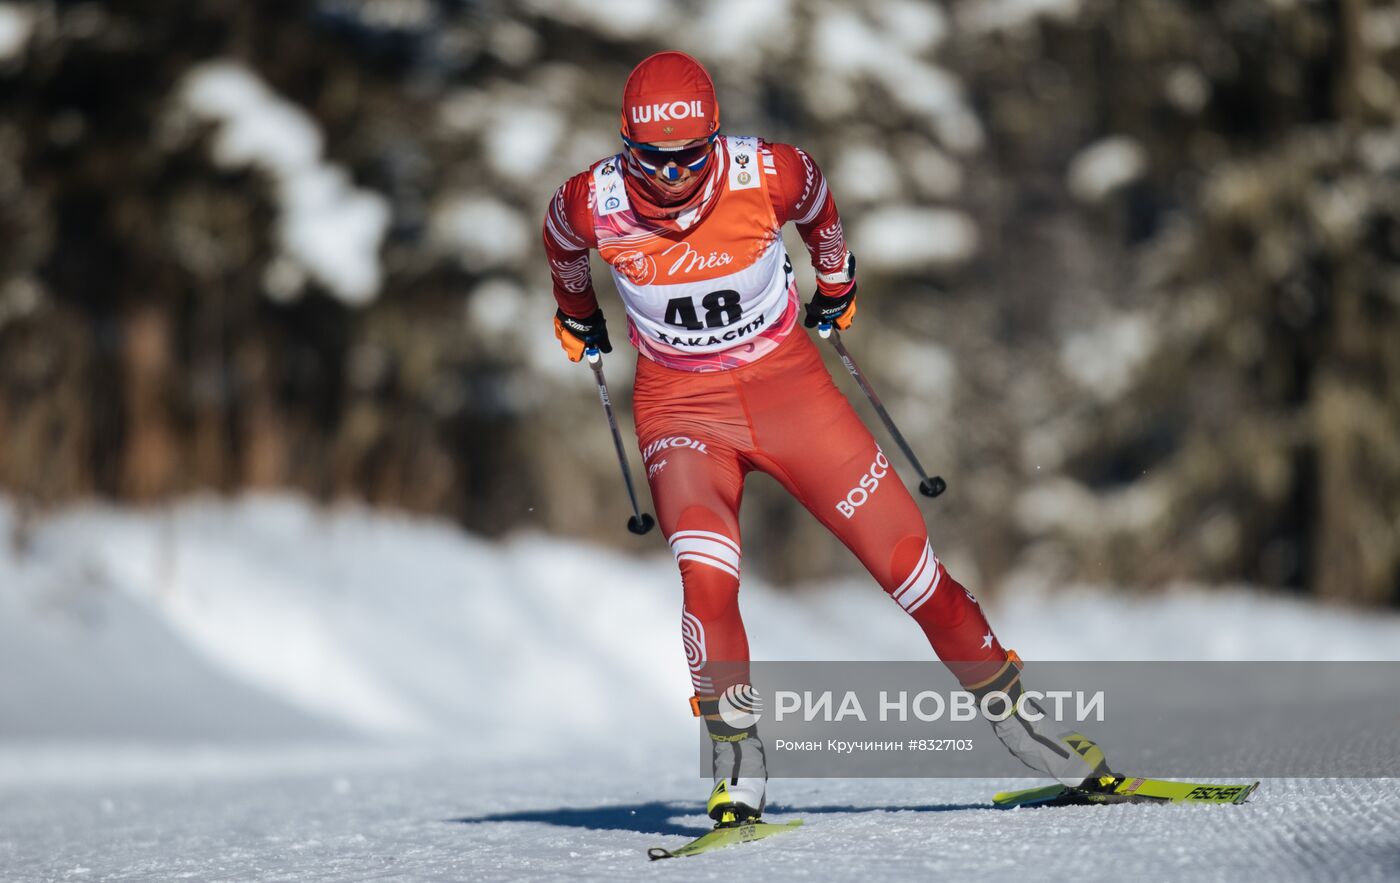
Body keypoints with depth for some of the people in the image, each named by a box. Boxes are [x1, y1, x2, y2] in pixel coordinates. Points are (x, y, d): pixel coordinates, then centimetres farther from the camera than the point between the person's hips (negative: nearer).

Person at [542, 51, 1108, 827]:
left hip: (787, 382, 1)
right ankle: (737, 763, -12)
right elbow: (561, 245, 9)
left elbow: (819, 206, 7)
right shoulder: (594, 203, -17)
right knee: (706, 574, -26)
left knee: (905, 557, -2)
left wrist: (835, 283, 23)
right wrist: (577, 316, 26)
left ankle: (1001, 701, 18)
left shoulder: (766, 175, -19)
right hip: (680, 404, 0)